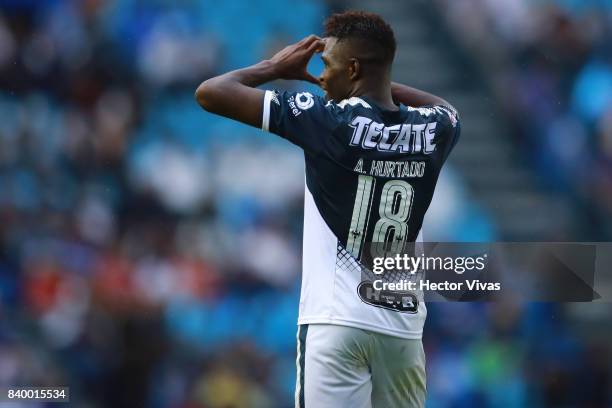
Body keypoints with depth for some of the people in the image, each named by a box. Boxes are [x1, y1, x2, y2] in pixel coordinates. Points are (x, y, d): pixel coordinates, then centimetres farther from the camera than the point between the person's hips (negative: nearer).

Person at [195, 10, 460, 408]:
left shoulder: (330, 121, -10)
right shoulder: (433, 130, 4)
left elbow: (210, 93, -6)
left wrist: (274, 68, 11)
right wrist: (374, 78, 26)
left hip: (338, 323, -5)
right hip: (404, 328, 5)